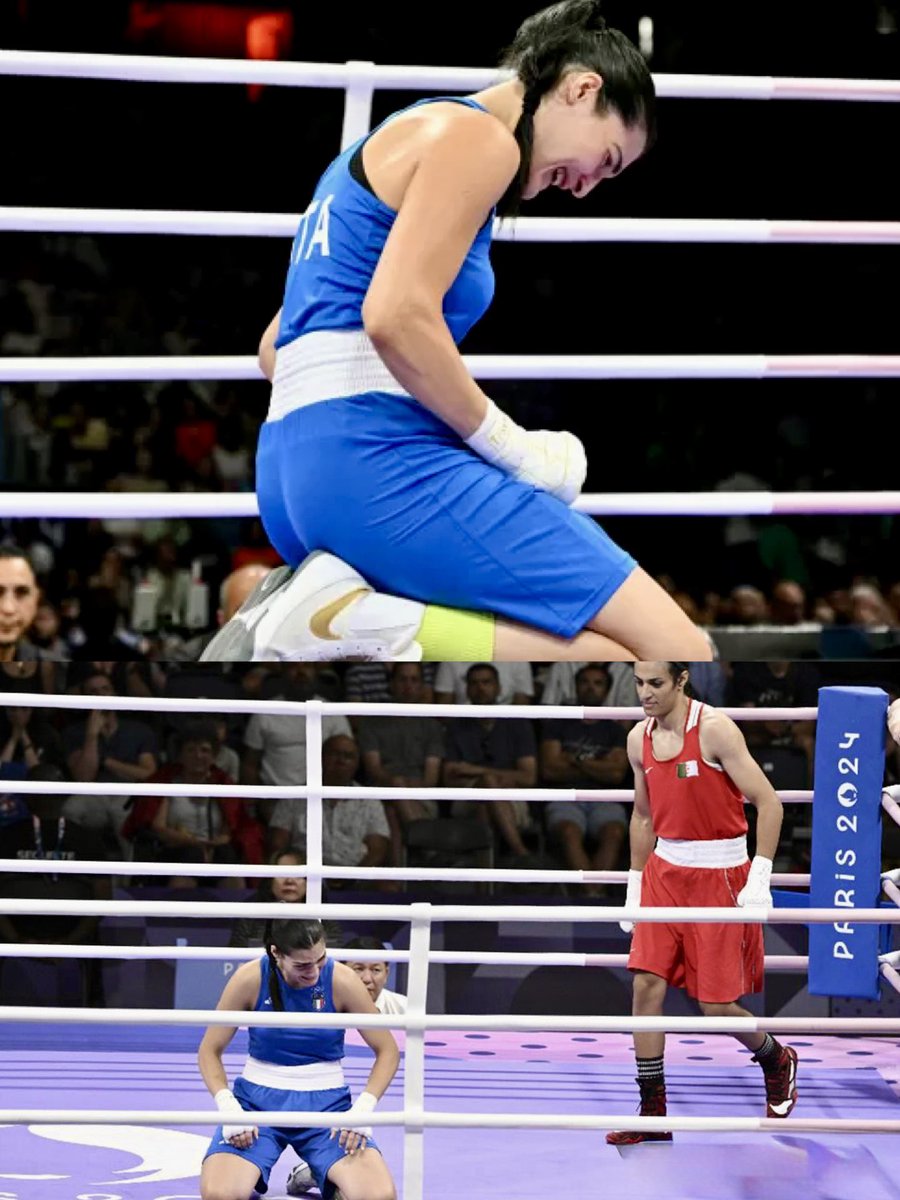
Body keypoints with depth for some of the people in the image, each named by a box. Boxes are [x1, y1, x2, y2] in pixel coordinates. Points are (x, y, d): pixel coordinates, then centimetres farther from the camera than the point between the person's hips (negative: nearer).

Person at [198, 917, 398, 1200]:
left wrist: (363, 1107, -17)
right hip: (258, 1099, 0)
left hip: (326, 1102, 0)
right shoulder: (251, 979, -10)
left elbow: (387, 1051, -1)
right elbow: (210, 1051, -2)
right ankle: (248, 1177, 11)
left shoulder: (342, 981, -10)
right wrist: (228, 1106, -18)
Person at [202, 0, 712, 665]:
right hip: (375, 459, -10)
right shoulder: (477, 137, -2)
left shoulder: (413, 130, 27)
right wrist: (510, 446, -6)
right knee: (681, 655, -13)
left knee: (604, 653, 3)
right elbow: (398, 316, -18)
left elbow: (277, 350, 28)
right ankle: (358, 625, -19)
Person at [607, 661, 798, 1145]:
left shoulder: (715, 729, -15)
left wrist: (759, 880, -21)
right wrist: (635, 888, 16)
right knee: (646, 984, -5)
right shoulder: (639, 739, 5)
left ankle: (777, 1061, 29)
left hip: (719, 876, -6)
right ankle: (653, 1113, 3)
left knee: (717, 1005, -2)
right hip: (664, 871, 6)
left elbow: (768, 803, -15)